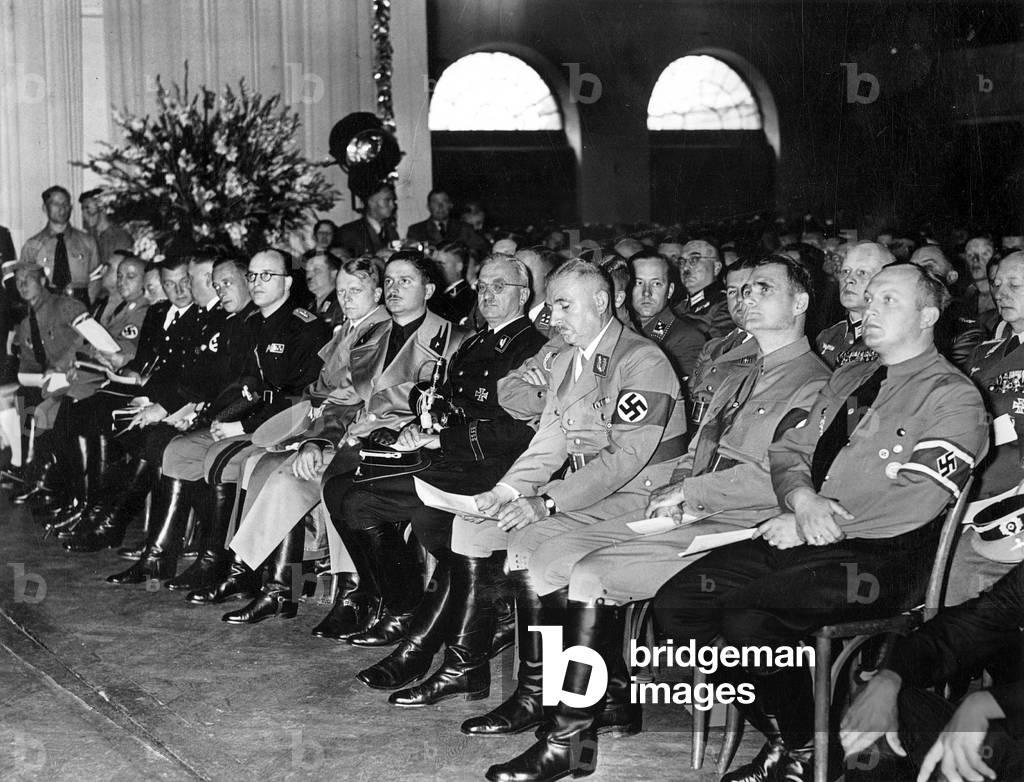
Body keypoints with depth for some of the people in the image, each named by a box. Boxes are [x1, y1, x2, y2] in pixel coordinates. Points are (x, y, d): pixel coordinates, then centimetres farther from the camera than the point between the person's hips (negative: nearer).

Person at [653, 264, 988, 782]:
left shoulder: (953, 397, -3)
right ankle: (779, 735, 3)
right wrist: (802, 500, -7)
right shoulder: (848, 378, 21)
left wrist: (808, 527, -14)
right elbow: (788, 452, 18)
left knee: (749, 620, -30)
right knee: (675, 603, -9)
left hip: (878, 558, -8)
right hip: (798, 538, 8)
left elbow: (915, 502, -15)